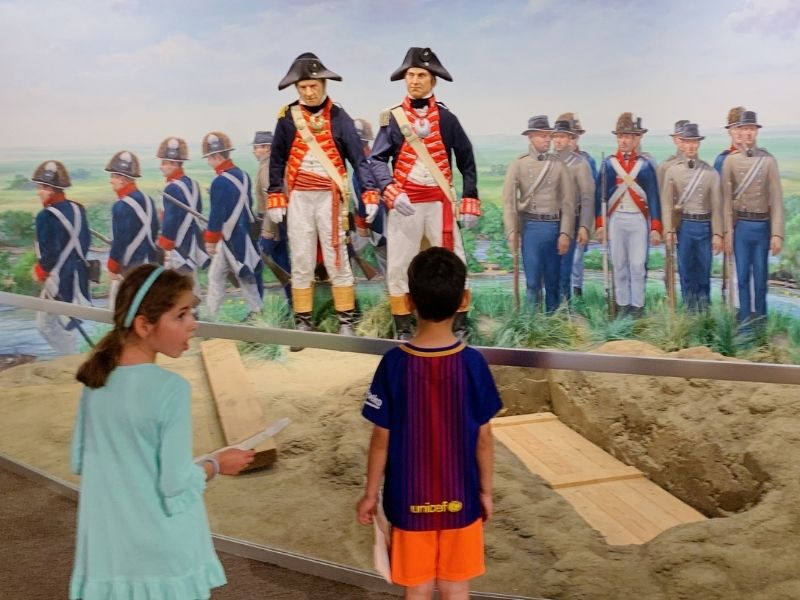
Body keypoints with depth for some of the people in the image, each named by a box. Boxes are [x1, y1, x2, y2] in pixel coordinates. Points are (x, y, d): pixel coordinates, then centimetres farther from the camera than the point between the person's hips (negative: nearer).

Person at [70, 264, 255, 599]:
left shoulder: (95, 380, -4)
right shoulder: (170, 389, -22)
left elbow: (79, 462, 6)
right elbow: (177, 487, -19)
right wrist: (216, 464, -2)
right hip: (164, 557, -5)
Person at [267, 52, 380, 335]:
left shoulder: (338, 117, -2)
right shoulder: (288, 118, 2)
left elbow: (358, 157, -4)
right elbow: (277, 160, 7)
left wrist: (370, 193, -13)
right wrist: (275, 199, 2)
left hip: (329, 196, -2)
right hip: (298, 197, 2)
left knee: (337, 259, 2)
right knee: (301, 261, 7)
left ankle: (347, 322, 10)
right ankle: (303, 322, 16)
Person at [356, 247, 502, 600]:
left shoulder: (394, 364, -16)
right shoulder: (473, 363, -14)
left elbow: (382, 439, -10)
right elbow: (483, 437, -6)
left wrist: (370, 493, 4)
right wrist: (486, 490, 9)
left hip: (409, 500, -1)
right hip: (460, 498, 1)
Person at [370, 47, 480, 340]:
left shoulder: (446, 118, 2)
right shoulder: (392, 118, 0)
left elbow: (467, 161, 7)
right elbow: (377, 160, -7)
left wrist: (470, 202, 1)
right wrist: (392, 193, -23)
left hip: (440, 202, 0)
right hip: (404, 203, 0)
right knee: (398, 266, 5)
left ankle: (460, 326, 13)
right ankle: (403, 329, 17)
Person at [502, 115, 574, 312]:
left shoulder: (559, 165, 5)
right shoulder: (519, 164, 2)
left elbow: (568, 201, 3)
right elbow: (509, 200, -1)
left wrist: (565, 233, -3)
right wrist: (512, 232, -9)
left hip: (555, 225, 2)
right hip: (530, 226, -1)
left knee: (554, 279, 9)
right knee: (533, 280, 1)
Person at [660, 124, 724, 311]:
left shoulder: (710, 172, 3)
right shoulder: (672, 171, 2)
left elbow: (717, 205, 2)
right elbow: (666, 203, -1)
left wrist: (717, 234, -4)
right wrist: (668, 231, -9)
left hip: (705, 225, 1)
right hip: (683, 225, 0)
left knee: (704, 270, 7)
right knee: (686, 270, 5)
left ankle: (704, 308, 19)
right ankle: (689, 309, 14)